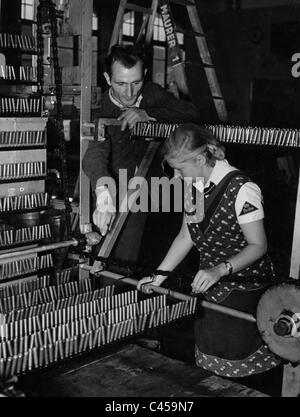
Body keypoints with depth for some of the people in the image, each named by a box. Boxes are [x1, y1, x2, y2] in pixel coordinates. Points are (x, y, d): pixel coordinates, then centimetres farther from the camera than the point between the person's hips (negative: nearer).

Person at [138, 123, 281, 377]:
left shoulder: (242, 189, -23)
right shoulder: (194, 185, 0)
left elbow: (258, 246, -20)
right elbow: (186, 236, 5)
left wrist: (220, 270, -34)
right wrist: (159, 275, 0)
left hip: (246, 290, -6)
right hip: (210, 286, 7)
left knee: (235, 354, 2)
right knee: (207, 351, 15)